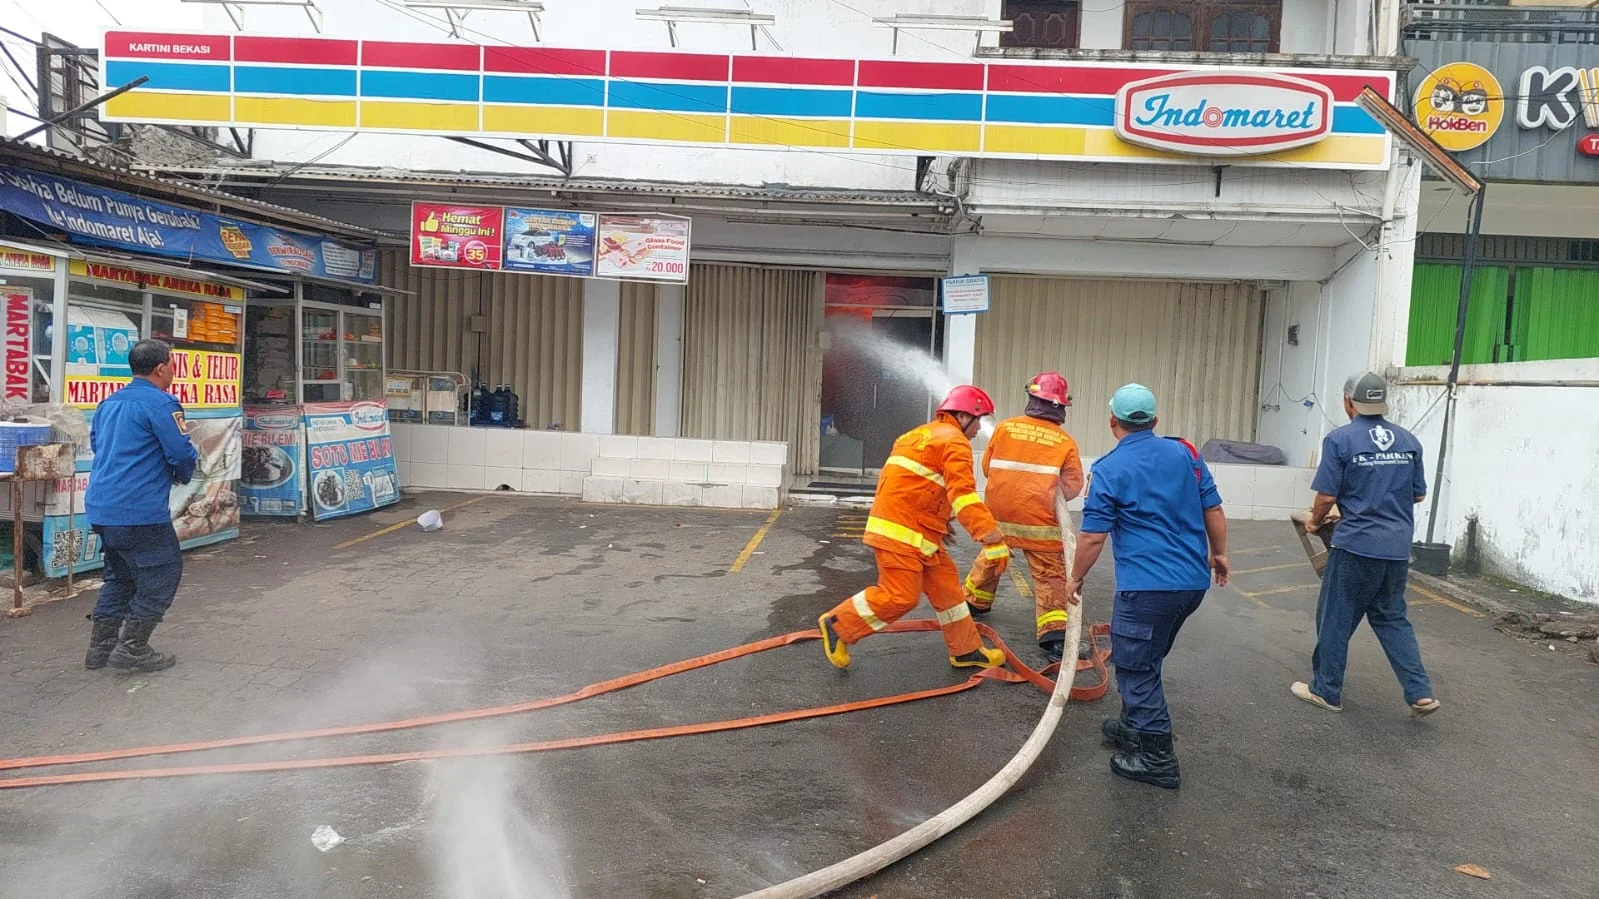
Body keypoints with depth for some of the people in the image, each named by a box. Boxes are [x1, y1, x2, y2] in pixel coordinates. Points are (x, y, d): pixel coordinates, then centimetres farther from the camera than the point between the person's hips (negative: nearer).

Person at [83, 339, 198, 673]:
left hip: (100, 507, 9)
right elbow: (182, 454, -14)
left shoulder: (109, 402, 13)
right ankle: (132, 649, 2)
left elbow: (96, 443, 26)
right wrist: (184, 475, 7)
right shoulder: (161, 403, -13)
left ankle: (101, 647, 23)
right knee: (162, 574, 2)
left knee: (119, 574, 21)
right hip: (139, 510, -9)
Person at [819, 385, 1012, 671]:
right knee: (901, 596, -9)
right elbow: (964, 495, -21)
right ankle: (837, 625, 5)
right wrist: (993, 540, -25)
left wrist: (937, 525, 29)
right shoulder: (954, 441, -10)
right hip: (900, 532, -11)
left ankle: (967, 651, 19)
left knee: (946, 587, 12)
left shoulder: (924, 435, 21)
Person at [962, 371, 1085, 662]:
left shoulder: (1004, 427, -3)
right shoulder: (1066, 442, -6)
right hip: (1040, 523, -3)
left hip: (999, 516, 3)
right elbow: (1072, 487, -3)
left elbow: (987, 467, 6)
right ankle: (1054, 637, -7)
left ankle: (975, 603, 43)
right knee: (1050, 577, 2)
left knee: (989, 560, 26)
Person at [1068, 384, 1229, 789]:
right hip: (1193, 581, 7)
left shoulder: (1109, 469, -9)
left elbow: (1093, 537, -9)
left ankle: (1158, 759, 7)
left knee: (1137, 668, 4)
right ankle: (1134, 726, 36)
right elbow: (1213, 510, 9)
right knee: (1146, 661, 23)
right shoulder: (1185, 452, 6)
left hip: (1147, 586, -7)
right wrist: (1218, 553, 23)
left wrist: (1076, 578, 5)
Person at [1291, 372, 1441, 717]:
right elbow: (1418, 494, 13)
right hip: (1398, 547, 5)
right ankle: (1420, 693, 12)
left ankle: (1326, 691, 17)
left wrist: (1315, 521, 8)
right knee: (1392, 618, 18)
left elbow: (1327, 495, -11)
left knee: (1336, 619, 7)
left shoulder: (1340, 439, -9)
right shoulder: (1408, 440, 7)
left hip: (1356, 545, -5)